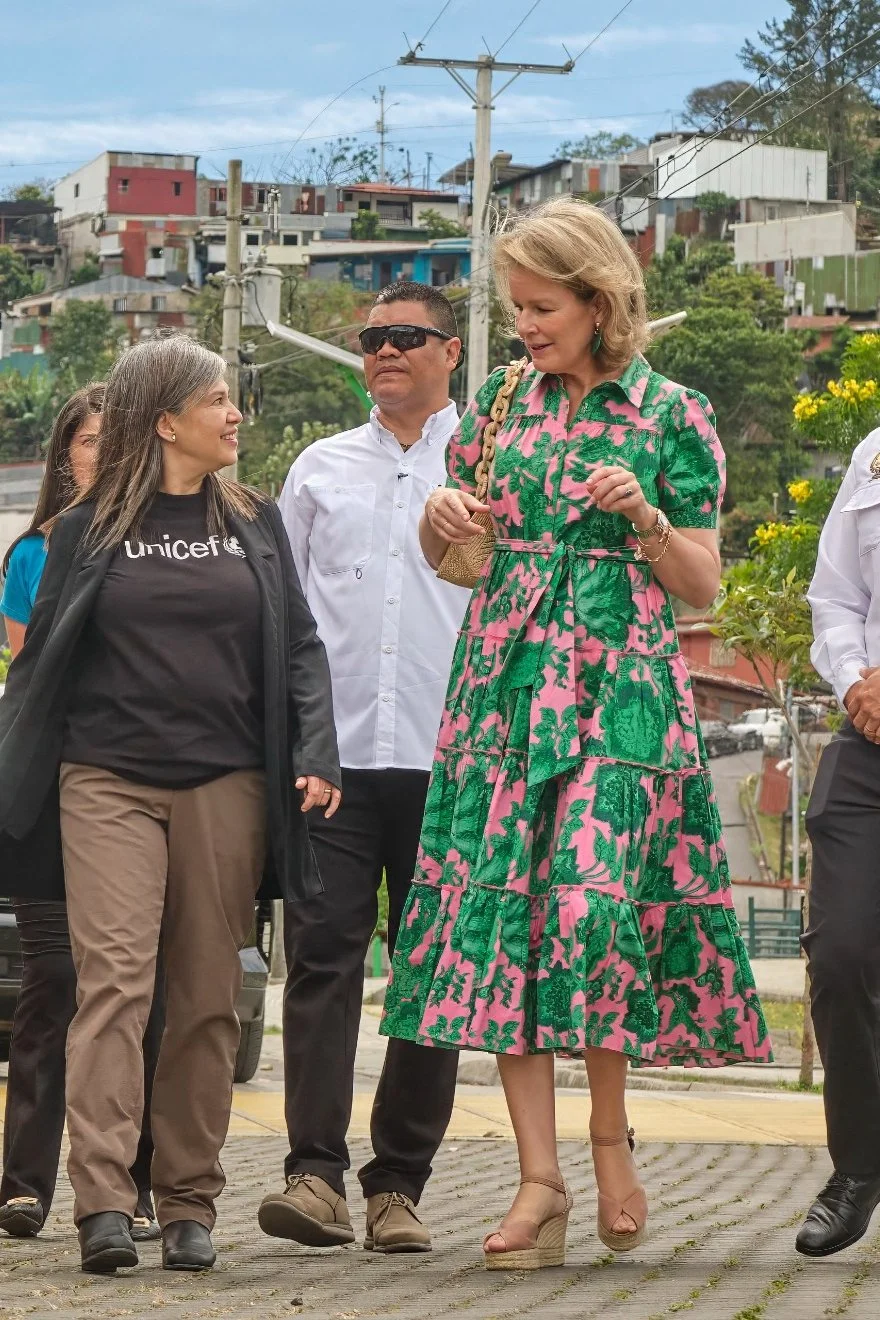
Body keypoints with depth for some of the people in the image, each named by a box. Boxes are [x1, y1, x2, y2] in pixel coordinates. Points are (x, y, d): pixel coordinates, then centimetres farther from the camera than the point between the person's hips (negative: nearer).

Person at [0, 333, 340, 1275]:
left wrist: (315, 756, -1)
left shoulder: (253, 524, 13)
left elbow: (299, 647, 13)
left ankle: (188, 1206, 9)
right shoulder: (89, 528, 6)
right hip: (107, 782, -2)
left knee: (206, 1000, 3)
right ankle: (103, 1203, -19)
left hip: (226, 788, 2)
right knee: (113, 979, -14)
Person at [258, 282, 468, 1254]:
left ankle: (399, 1183, 6)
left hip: (448, 758, -1)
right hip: (333, 752, 2)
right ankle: (315, 1172, -13)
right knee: (322, 953, -9)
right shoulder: (322, 469, 17)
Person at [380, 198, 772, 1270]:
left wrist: (644, 517, -15)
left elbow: (702, 587, 2)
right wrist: (441, 520, -3)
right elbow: (447, 559, 20)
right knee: (500, 908, -5)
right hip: (504, 685, 4)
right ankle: (540, 1180, -3)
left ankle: (610, 1137, 8)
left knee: (592, 896, -16)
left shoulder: (672, 415, 1)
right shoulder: (501, 406, 12)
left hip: (621, 688, -4)